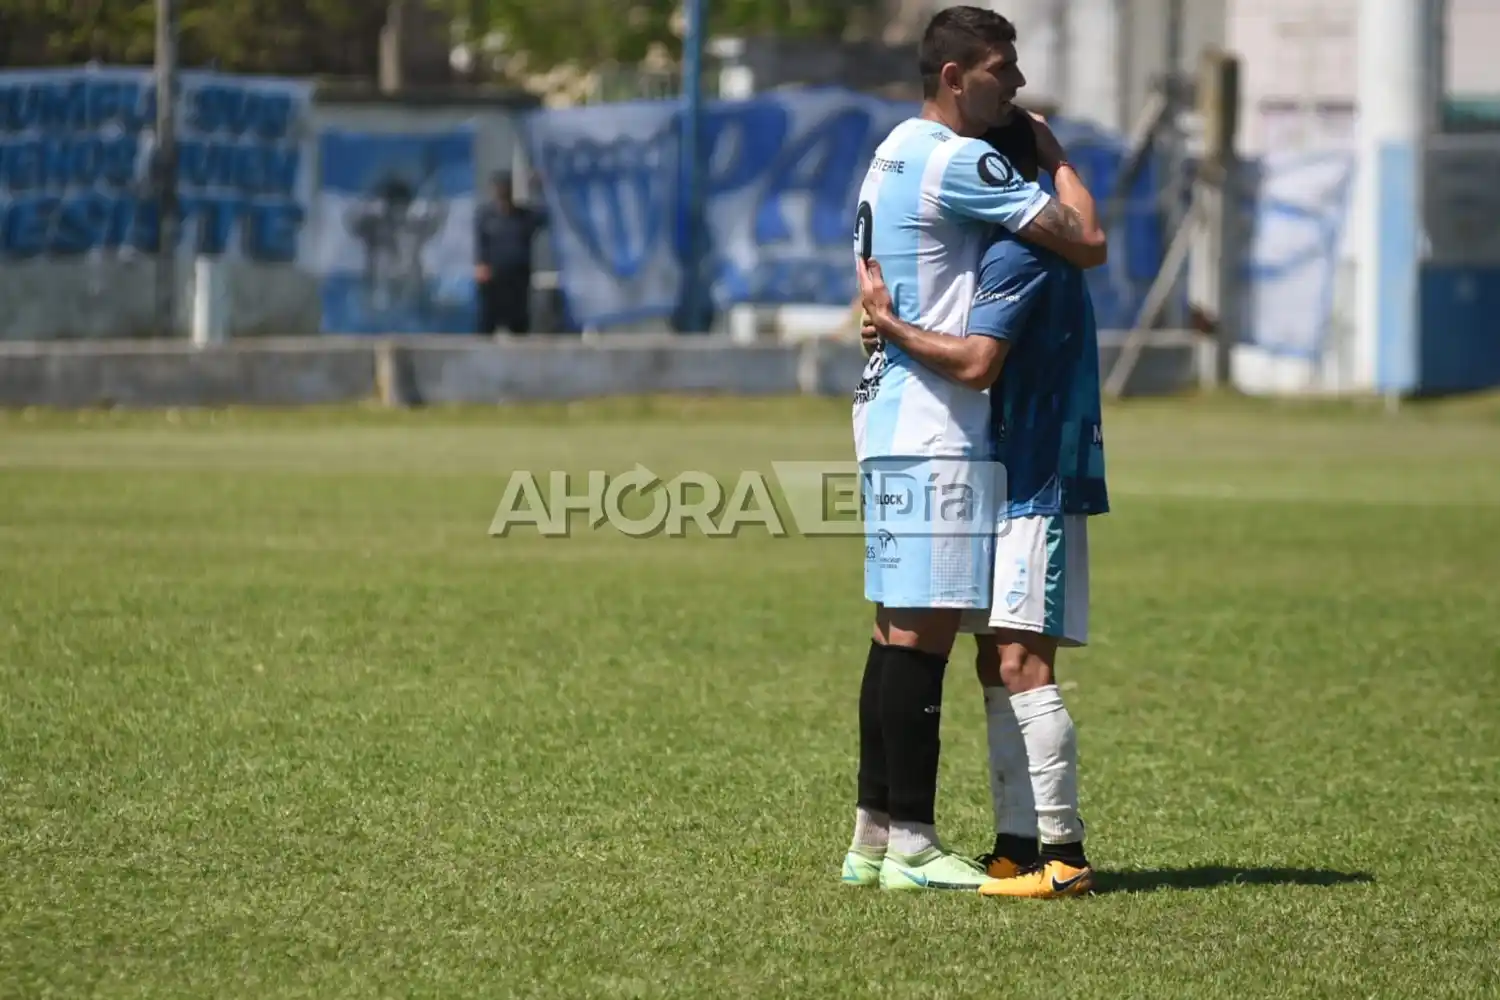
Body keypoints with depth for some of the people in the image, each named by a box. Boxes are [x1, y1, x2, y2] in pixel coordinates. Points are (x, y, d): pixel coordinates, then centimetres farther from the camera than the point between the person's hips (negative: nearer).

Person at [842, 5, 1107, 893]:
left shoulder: (895, 155, 18)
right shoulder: (959, 162, -14)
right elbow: (1087, 243, -14)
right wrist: (1059, 157, 2)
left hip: (891, 419, 10)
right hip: (936, 430, -10)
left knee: (899, 629, 11)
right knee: (924, 630, -9)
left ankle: (876, 835, 14)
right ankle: (911, 844, -9)